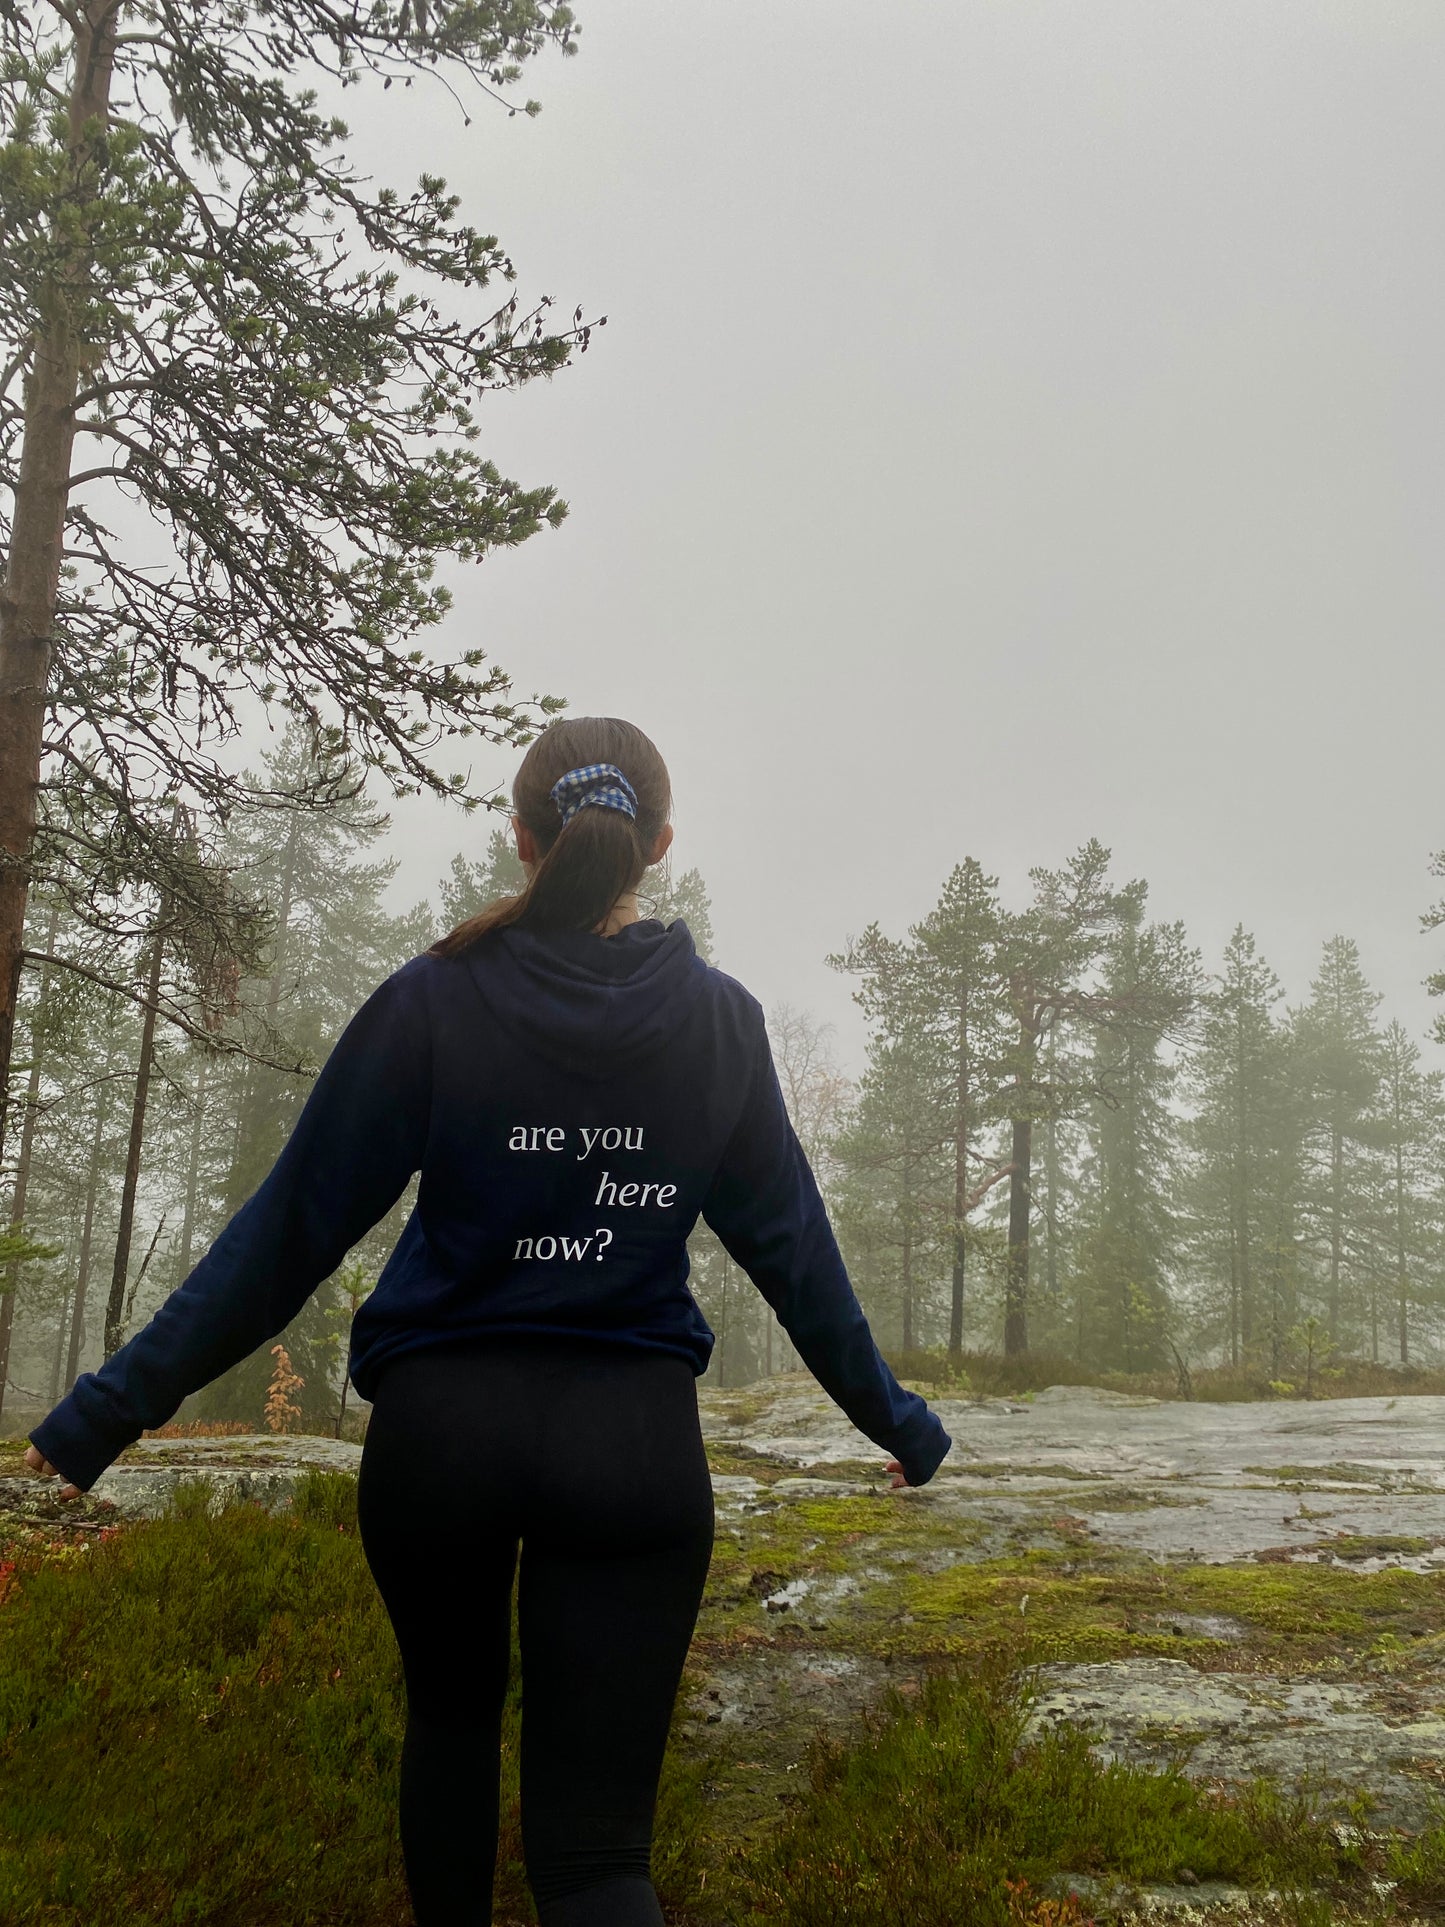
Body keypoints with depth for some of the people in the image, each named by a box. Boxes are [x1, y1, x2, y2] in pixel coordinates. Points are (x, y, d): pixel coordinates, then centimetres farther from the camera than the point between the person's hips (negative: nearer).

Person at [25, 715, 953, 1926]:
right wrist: (895, 1420, 17)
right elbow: (793, 1247, 4)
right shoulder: (720, 1020, -1)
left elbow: (293, 1228, -7)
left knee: (452, 1706, 30)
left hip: (438, 1427, 0)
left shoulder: (436, 1000, -6)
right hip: (637, 1441, 0)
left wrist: (119, 1402, 0)